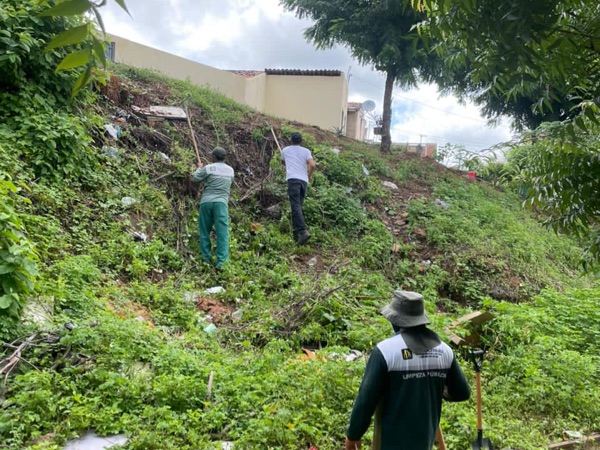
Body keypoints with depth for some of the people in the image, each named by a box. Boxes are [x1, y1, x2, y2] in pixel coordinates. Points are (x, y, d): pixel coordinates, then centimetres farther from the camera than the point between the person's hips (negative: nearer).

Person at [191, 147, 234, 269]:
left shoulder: (208, 168, 0)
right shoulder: (230, 170, 11)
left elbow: (195, 179, 9)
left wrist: (200, 168, 27)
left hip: (206, 202, 0)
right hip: (221, 202, 1)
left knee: (204, 231, 13)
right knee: (222, 232, -4)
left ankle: (206, 258, 16)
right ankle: (221, 261, -11)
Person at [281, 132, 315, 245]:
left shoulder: (285, 150, 18)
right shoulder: (306, 151, 15)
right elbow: (313, 165, -1)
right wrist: (309, 175, 18)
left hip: (293, 179, -3)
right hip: (304, 180, 3)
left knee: (296, 207, -14)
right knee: (298, 206, 11)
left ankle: (303, 231, -32)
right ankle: (296, 235, 12)